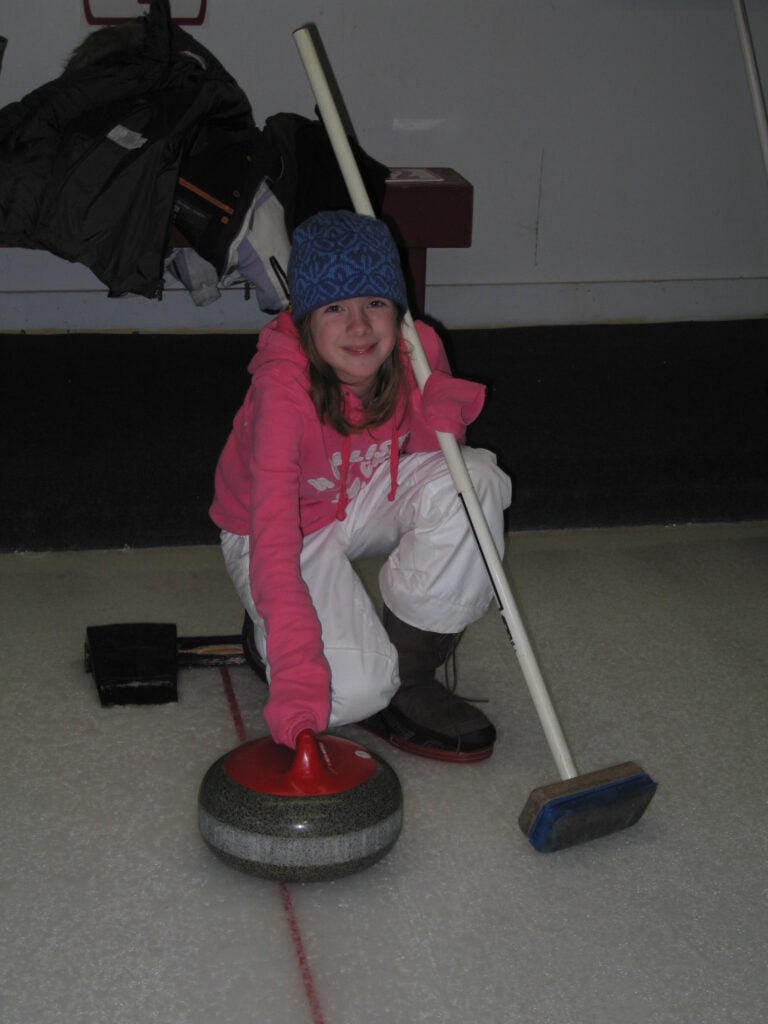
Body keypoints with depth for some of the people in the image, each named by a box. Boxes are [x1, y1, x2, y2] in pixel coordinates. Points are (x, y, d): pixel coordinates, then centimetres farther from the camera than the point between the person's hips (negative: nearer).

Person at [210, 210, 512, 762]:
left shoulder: (418, 349, -19)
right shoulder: (283, 390, -35)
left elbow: (431, 454, -4)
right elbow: (274, 537, -43)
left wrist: (442, 412, -29)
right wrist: (298, 674, -54)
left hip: (364, 499, 5)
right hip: (284, 527, -5)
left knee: (475, 478, -26)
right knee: (358, 689, -25)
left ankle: (407, 671, -12)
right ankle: (266, 632, 11)